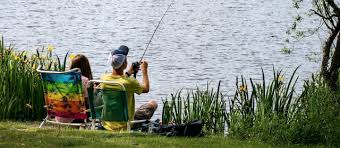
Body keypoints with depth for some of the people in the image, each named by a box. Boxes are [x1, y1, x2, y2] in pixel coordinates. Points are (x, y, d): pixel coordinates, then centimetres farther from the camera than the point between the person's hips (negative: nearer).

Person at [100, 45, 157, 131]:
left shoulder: (104, 79, -11)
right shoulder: (130, 82, -25)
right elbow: (146, 89, -2)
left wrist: (128, 73, 25)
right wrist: (144, 71, 11)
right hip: (125, 126, -5)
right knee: (153, 104, 12)